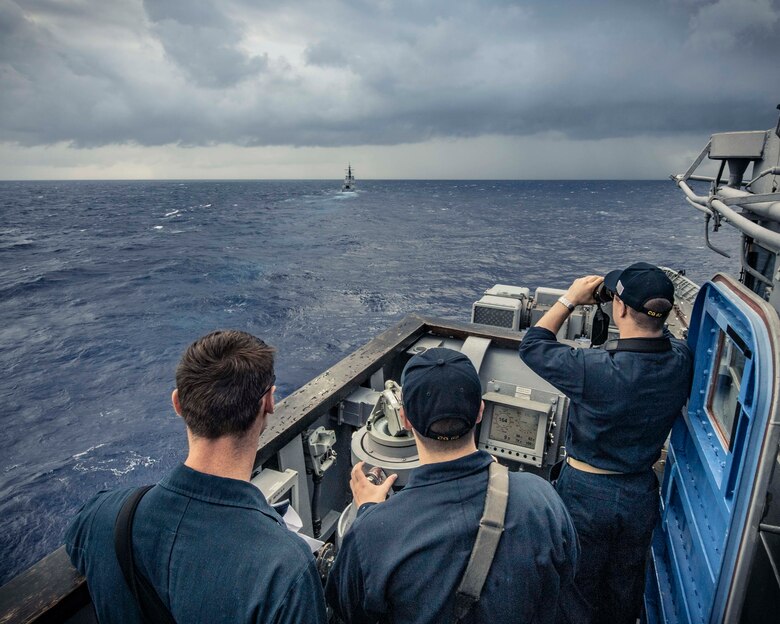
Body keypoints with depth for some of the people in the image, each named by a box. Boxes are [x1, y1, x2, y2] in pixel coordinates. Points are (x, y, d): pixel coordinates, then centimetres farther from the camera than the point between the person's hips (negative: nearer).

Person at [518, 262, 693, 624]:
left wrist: (570, 299, -10)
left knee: (581, 586, 22)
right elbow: (657, 338, 9)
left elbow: (532, 345, -17)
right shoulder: (682, 362, -16)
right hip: (641, 494, 5)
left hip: (586, 493, -5)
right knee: (626, 586, 29)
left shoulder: (593, 369, -33)